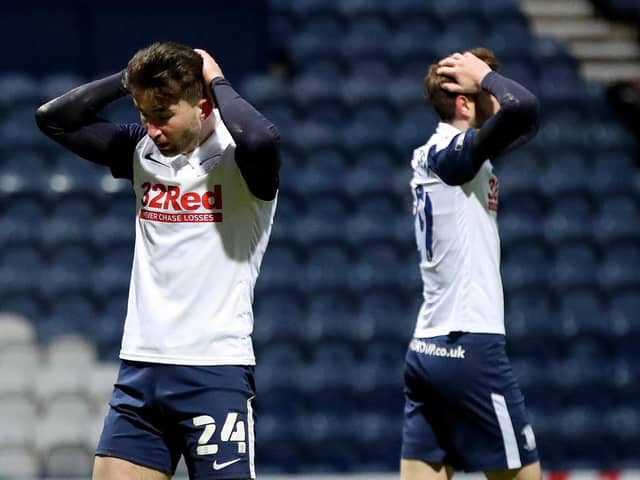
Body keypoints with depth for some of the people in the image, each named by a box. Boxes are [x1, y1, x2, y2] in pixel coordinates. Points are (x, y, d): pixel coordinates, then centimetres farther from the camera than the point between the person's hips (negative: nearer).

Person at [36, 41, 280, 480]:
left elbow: (261, 139, -33)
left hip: (216, 375, -6)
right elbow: (53, 117, 7)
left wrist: (216, 80, -15)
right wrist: (133, 77, 0)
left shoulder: (237, 159, -9)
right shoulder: (141, 151, 8)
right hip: (140, 369, 6)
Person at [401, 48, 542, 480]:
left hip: (426, 348, 9)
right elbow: (524, 107, -28)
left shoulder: (430, 156, 15)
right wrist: (485, 75, -9)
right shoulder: (453, 153, -11)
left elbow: (521, 120, 28)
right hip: (470, 347, -9)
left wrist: (483, 82, 12)